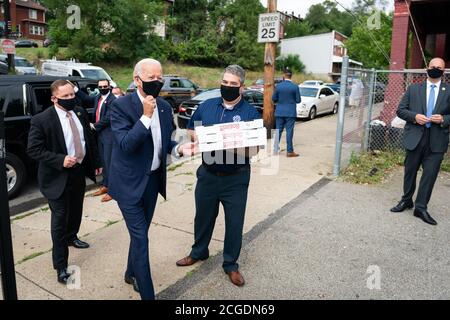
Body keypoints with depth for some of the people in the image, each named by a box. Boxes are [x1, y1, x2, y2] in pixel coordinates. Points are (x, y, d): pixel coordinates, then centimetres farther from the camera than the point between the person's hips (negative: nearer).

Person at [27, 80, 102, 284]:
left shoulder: (80, 112, 0)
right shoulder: (41, 120, -18)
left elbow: (90, 138, 10)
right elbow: (33, 150, -17)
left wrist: (96, 162, 11)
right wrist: (60, 160, -27)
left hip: (80, 171, 6)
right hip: (58, 177, -6)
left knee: (76, 211, 24)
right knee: (60, 219, 1)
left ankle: (71, 237, 52)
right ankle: (61, 266, 13)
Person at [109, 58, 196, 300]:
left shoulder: (165, 106, 3)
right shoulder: (121, 105, -14)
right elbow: (125, 144, -23)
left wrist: (179, 148, -8)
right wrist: (146, 115, -26)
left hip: (153, 179, 6)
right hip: (130, 182, -6)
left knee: (141, 233, 21)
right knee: (140, 238, -2)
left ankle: (132, 273, 44)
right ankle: (147, 293, 11)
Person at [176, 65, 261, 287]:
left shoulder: (250, 113, -8)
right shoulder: (207, 106, 2)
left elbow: (254, 149, -9)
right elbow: (191, 130, 11)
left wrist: (235, 148, -28)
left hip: (236, 179, -2)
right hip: (207, 175, 3)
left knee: (234, 222, 9)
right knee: (203, 217, 19)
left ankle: (230, 264, 29)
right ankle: (199, 252, 44)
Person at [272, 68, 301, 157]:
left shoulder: (278, 86, -3)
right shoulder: (295, 87, -9)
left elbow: (274, 98, 3)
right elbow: (298, 100, -4)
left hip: (279, 112, 2)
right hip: (290, 112, -2)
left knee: (278, 131, 11)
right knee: (289, 131, 1)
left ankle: (275, 149, 16)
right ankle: (290, 151, 4)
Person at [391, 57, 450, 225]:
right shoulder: (413, 89, 8)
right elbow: (400, 110, 5)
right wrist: (414, 116, -12)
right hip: (415, 137, 1)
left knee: (430, 174, 0)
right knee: (410, 171, 12)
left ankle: (421, 208, 10)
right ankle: (406, 200, 30)